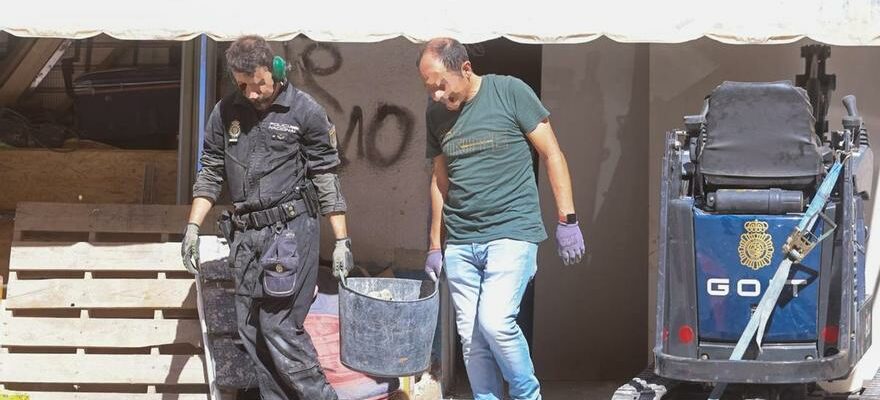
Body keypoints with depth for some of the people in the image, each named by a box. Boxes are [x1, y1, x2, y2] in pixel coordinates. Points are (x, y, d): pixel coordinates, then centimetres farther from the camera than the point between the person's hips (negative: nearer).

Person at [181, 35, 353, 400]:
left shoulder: (305, 111, -4)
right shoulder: (225, 112, 8)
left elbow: (326, 179, -2)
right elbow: (210, 174, 15)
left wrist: (342, 241, -4)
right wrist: (192, 228, 6)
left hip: (289, 229, -5)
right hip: (244, 234, 5)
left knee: (279, 326, -12)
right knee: (252, 331, 6)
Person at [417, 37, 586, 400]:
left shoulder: (510, 92, -6)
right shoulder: (435, 113, 8)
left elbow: (551, 154, -2)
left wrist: (567, 220, -6)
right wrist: (434, 246, 17)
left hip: (512, 232, -5)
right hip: (460, 243, 5)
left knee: (495, 322, -18)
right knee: (471, 337, 3)